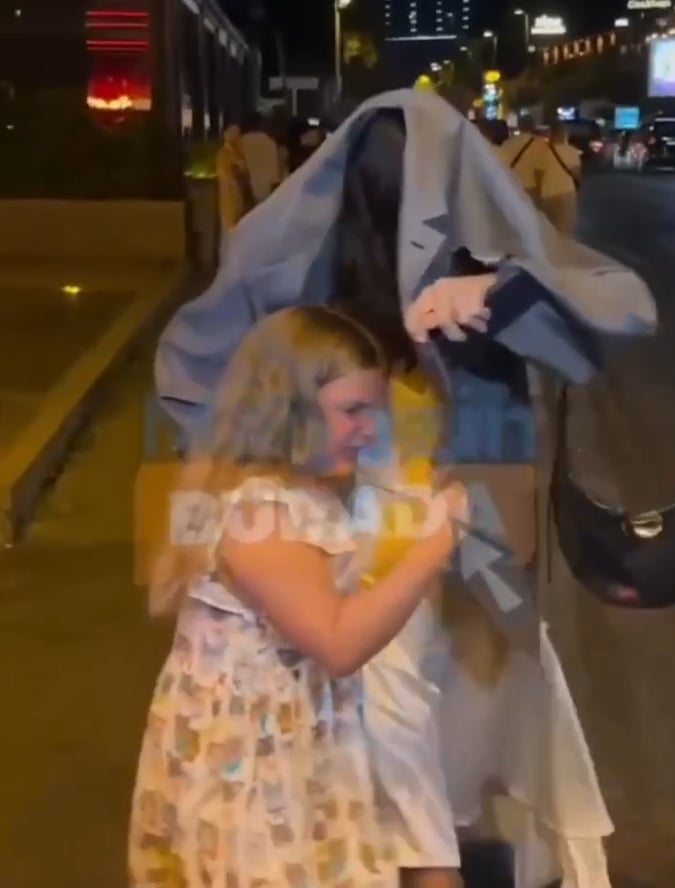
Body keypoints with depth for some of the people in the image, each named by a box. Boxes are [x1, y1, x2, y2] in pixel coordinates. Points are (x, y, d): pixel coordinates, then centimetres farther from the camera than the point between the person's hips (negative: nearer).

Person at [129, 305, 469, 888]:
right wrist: (434, 546, -26)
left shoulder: (302, 493, 7)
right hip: (248, 761, -10)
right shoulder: (256, 509, -25)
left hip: (294, 748, 10)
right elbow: (339, 643, -28)